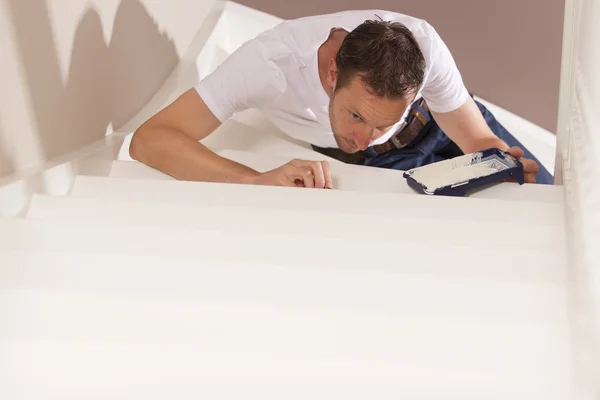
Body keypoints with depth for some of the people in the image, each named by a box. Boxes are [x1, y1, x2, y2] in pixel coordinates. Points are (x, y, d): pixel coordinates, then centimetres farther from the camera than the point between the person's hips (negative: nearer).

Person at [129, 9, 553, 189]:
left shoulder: (423, 45, -38)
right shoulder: (270, 61, -43)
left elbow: (479, 141, -25)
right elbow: (148, 140, -48)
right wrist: (260, 180, -63)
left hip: (431, 120, 1)